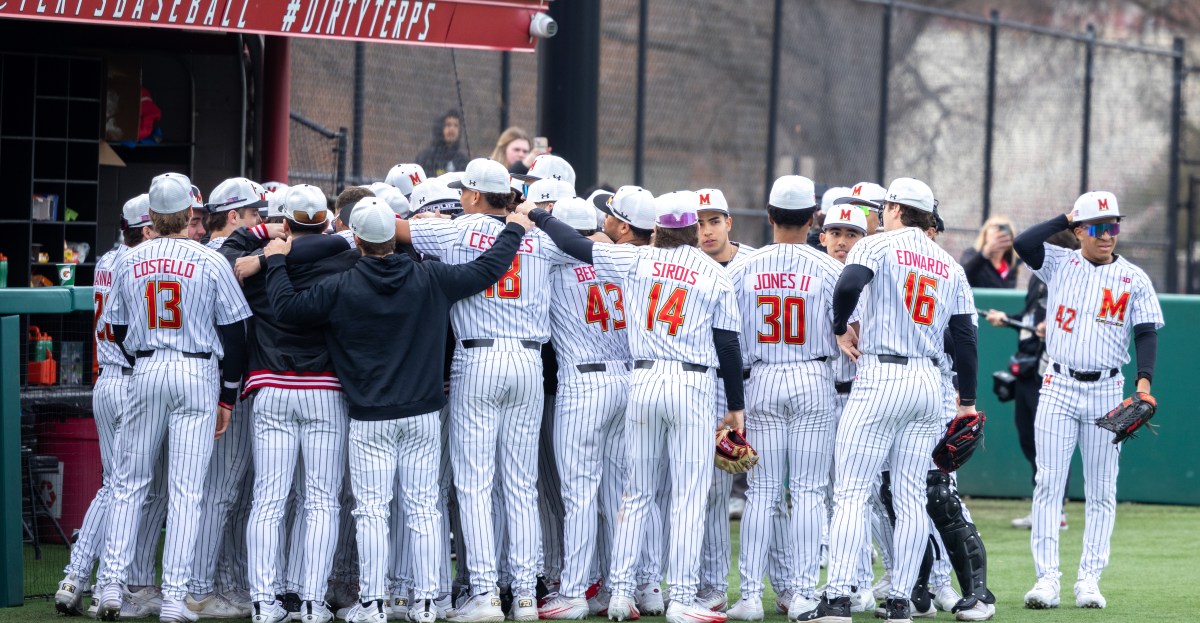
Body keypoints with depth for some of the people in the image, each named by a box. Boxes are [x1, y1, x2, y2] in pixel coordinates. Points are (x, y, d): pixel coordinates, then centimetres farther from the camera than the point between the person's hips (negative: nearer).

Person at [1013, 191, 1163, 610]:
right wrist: (1065, 219, -6)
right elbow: (1022, 243, -13)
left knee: (1101, 490, 3)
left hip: (1106, 391, 0)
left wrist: (1145, 379, -14)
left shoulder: (1134, 279, 3)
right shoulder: (1059, 265, 4)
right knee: (1048, 484, -5)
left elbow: (1146, 333, 1)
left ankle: (1090, 578, 8)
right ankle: (1047, 577, -5)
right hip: (1059, 388, 0)